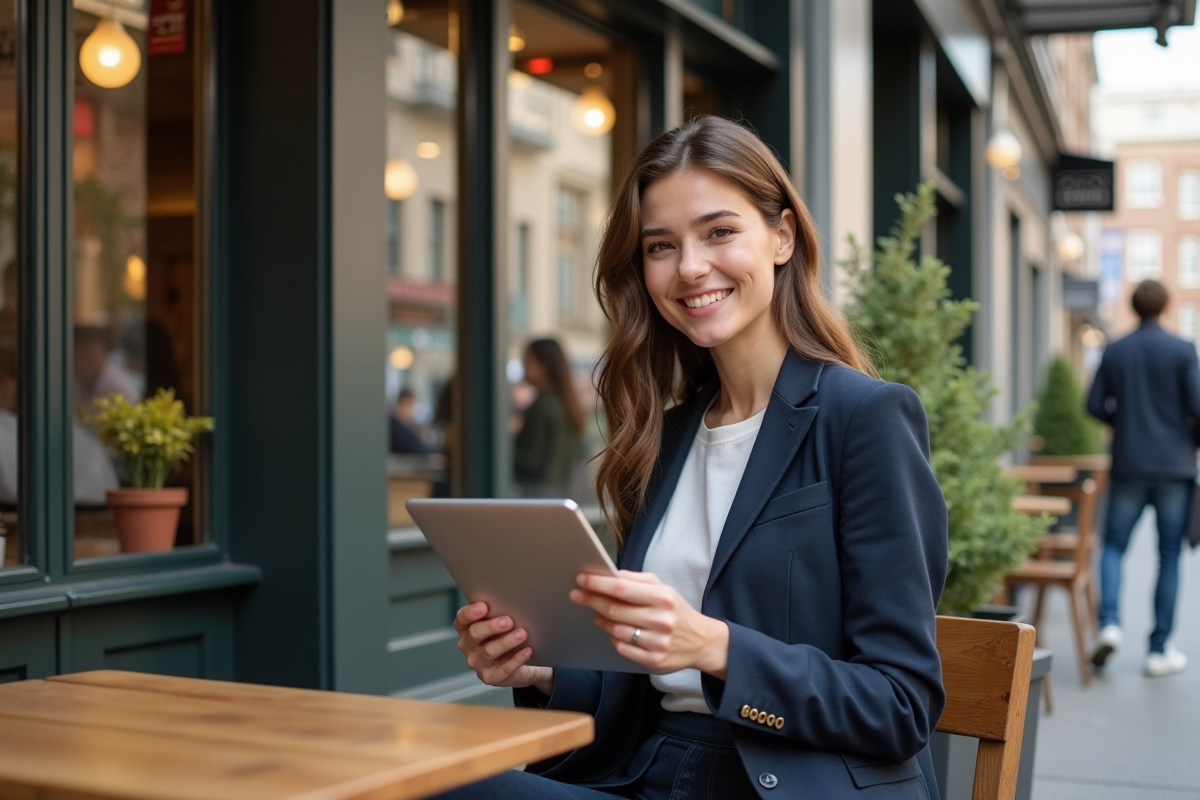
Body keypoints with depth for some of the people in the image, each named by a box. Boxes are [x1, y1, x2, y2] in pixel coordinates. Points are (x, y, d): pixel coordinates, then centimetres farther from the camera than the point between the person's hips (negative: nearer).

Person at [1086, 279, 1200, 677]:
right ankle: (1159, 650, 7)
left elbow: (1095, 405, 2)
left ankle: (1109, 623, -11)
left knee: (1114, 545, 12)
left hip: (1128, 465, 1)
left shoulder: (1114, 351, 2)